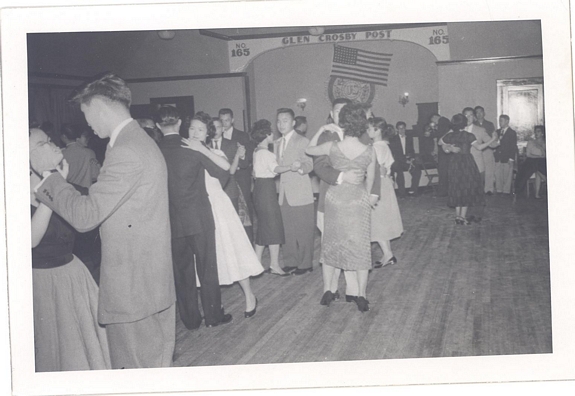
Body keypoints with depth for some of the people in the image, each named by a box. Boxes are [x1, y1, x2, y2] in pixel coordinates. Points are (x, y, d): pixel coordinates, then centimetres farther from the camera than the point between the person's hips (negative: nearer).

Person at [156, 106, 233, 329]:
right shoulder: (194, 148, -11)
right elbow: (222, 173, -2)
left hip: (172, 222, 2)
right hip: (199, 218, -2)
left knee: (182, 272, 13)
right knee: (207, 269, 10)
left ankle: (190, 319, 22)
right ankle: (213, 316, 20)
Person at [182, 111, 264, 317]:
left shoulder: (213, 153, 1)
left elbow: (227, 167, -21)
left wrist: (202, 149, -26)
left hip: (216, 207, -2)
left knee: (230, 251, 1)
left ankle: (249, 296, 15)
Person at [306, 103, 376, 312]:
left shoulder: (332, 147, -14)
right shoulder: (369, 151, -11)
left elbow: (308, 150, 5)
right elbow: (370, 179, 4)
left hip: (334, 198, 0)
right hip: (359, 199, 0)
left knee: (331, 243, 15)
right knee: (360, 246, 9)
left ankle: (327, 291, 20)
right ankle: (361, 295, 11)